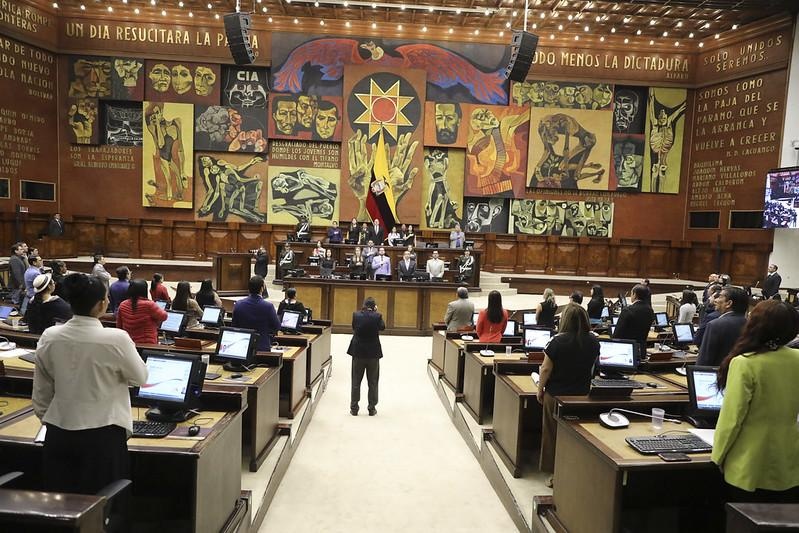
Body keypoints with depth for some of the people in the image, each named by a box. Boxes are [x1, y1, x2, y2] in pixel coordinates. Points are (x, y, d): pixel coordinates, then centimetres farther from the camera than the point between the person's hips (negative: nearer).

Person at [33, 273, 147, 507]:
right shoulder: (116, 339, -18)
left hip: (59, 432, 5)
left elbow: (41, 390, 7)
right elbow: (141, 377, -2)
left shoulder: (49, 337, -4)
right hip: (102, 435, -4)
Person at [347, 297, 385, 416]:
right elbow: (382, 327, 5)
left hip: (358, 352, 1)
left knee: (356, 382, 11)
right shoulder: (377, 316, -12)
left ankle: (354, 408, 15)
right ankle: (372, 408, 14)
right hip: (373, 353, -1)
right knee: (373, 382, 10)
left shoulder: (356, 315, -9)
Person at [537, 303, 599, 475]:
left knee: (553, 433, 12)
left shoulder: (557, 341, -17)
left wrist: (540, 389, 1)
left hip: (556, 395, -3)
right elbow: (592, 368, 11)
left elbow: (546, 369, -13)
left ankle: (553, 471, 19)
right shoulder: (593, 342, -5)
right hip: (582, 395, 3)